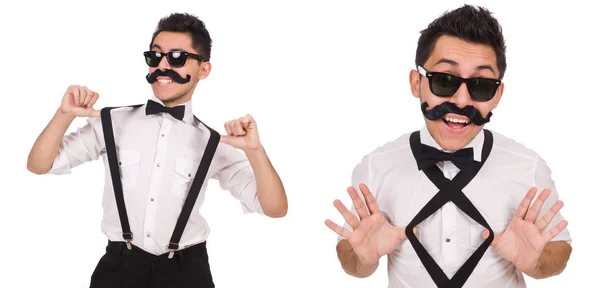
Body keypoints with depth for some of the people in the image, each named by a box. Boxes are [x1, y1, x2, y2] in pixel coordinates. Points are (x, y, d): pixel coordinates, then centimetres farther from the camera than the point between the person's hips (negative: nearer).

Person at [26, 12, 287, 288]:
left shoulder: (214, 143, -2)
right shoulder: (112, 122, 1)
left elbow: (275, 209, -4)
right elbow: (38, 165, 4)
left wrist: (254, 150, -20)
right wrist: (65, 114, -12)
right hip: (119, 266, 0)